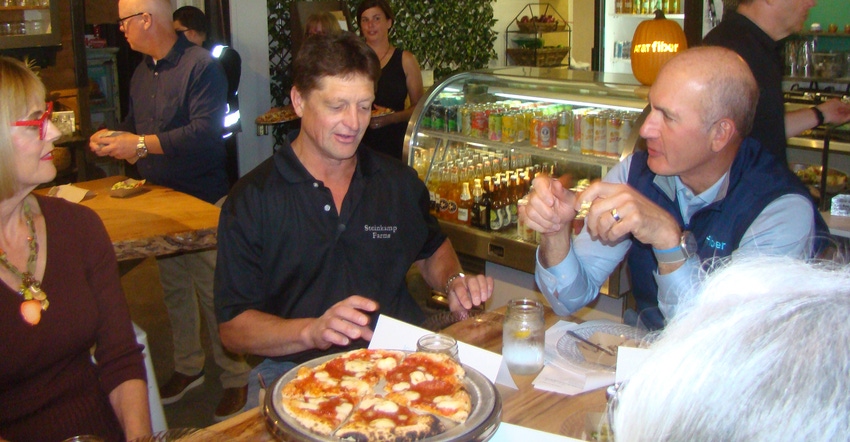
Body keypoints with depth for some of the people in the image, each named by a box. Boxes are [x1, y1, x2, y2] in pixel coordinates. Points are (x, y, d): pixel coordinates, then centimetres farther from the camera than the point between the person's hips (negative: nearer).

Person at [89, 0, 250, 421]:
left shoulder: (200, 65, -15)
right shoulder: (142, 72, 13)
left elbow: (205, 132, -25)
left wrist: (142, 144, -24)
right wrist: (113, 136, 4)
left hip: (201, 198, -8)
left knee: (213, 291, -4)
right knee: (173, 287, 16)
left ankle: (236, 378, 10)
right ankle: (188, 366, 31)